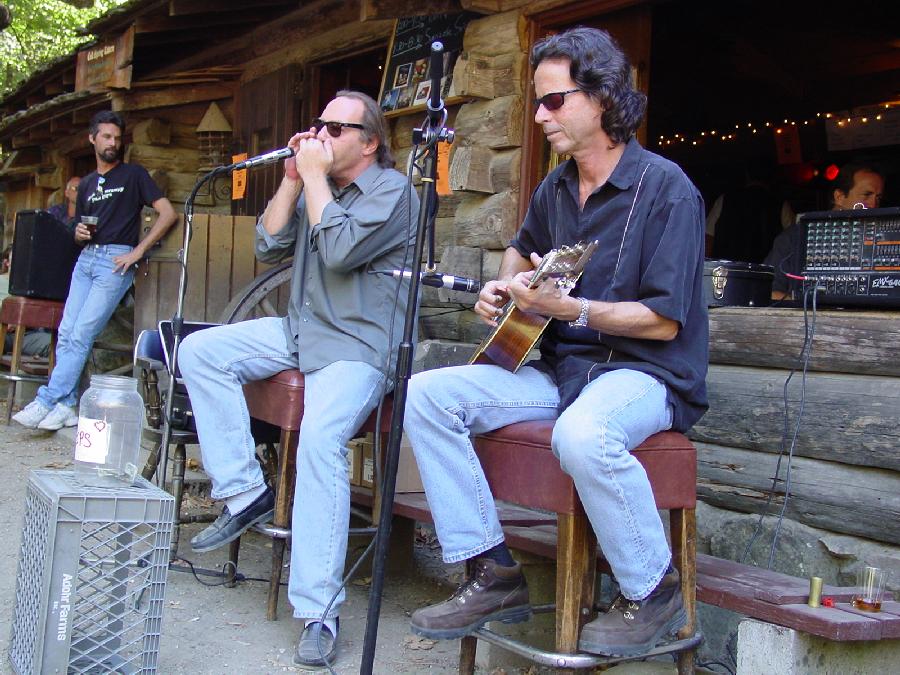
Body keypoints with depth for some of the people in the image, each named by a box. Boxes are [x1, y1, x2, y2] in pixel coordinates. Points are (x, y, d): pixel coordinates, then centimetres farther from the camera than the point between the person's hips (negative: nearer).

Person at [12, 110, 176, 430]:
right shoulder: (86, 184, 22)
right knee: (66, 333, -3)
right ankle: (66, 406, 0)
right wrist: (80, 234, 2)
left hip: (116, 261, -6)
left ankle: (46, 402, -11)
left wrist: (137, 251, -10)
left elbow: (168, 214, -4)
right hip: (86, 258, 6)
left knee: (81, 334, -12)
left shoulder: (133, 174, 4)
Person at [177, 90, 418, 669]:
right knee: (201, 350, -5)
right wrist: (293, 179, 2)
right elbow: (269, 247, 11)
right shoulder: (317, 183, 16)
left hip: (359, 344, -8)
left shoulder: (391, 190, -7)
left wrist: (314, 175, -12)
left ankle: (319, 612, -29)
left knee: (320, 440, -31)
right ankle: (245, 492, -6)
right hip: (300, 331, 9)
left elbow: (339, 250, -22)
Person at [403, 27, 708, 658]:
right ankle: (496, 575, -5)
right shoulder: (555, 190, 10)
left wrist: (567, 308, -25)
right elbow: (523, 249, 33)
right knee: (427, 395, -9)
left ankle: (655, 592, -13)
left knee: (582, 435, -41)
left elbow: (665, 321, -17)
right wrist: (504, 287, 12)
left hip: (645, 372, -7)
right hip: (562, 368, 8)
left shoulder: (665, 188, -12)